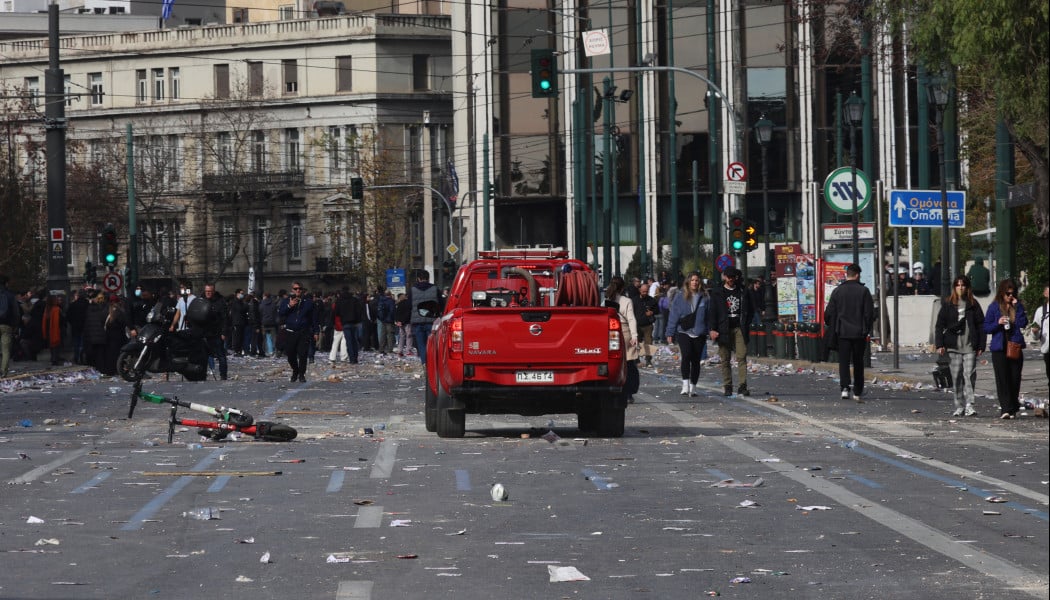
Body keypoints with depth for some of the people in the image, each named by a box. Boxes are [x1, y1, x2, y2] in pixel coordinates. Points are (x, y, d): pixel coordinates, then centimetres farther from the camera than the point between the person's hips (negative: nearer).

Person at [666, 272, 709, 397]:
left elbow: (709, 316, 7)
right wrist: (670, 333, 1)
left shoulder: (704, 298, 5)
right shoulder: (680, 297, 3)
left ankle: (693, 387, 14)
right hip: (684, 332, -1)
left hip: (699, 334, 2)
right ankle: (685, 384, -19)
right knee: (686, 356, -20)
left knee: (696, 360, 5)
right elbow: (673, 315, 4)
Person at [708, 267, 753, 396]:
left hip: (739, 329, 1)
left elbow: (748, 310, 16)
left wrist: (747, 326, 6)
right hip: (724, 330, -1)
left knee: (742, 357, -10)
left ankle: (743, 386, -14)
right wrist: (712, 329, -8)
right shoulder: (717, 292, 5)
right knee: (725, 359, 2)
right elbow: (712, 311, 2)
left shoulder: (743, 292, 10)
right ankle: (728, 386, 7)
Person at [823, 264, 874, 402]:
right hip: (859, 333, 0)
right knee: (858, 362, 10)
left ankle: (845, 387, -19)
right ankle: (857, 392, 13)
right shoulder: (863, 291, -3)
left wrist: (833, 330, 14)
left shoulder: (838, 291, 1)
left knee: (844, 361, 0)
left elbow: (829, 313, 2)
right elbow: (870, 313, -3)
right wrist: (867, 330, 9)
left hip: (843, 333, 0)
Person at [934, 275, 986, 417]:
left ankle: (969, 404, -14)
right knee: (957, 376, 3)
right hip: (954, 346, 1)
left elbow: (981, 325, 8)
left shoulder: (973, 304, 8)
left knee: (969, 374, -12)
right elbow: (939, 325, 6)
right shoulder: (947, 304, 8)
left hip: (970, 346, -1)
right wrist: (939, 345, -3)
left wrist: (981, 346, 1)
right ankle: (959, 406, 9)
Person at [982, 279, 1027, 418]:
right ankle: (1005, 408, -13)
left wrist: (1017, 307, -10)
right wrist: (998, 323, -14)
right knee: (1002, 379, -9)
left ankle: (1013, 408, 14)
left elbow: (1023, 324, -6)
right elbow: (986, 327, 3)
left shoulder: (1018, 306, 8)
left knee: (1015, 378, 4)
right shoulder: (994, 307, 3)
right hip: (999, 348, -2)